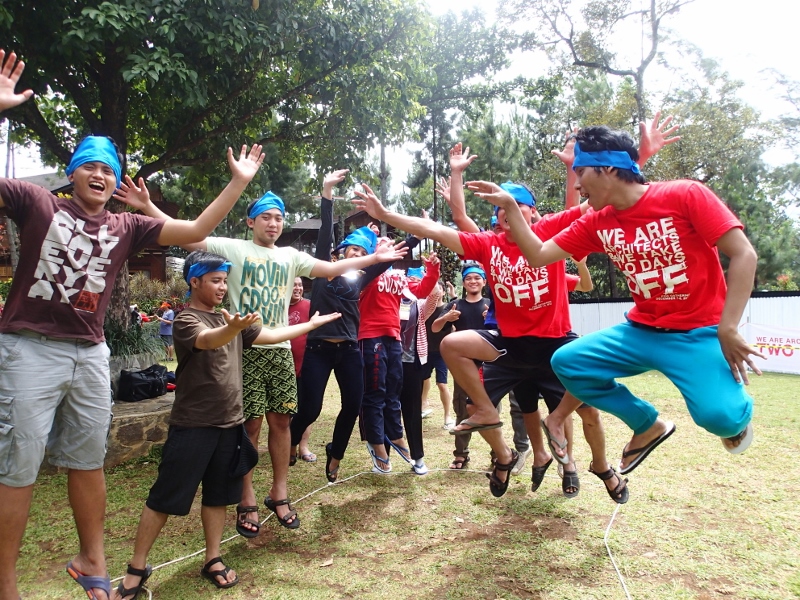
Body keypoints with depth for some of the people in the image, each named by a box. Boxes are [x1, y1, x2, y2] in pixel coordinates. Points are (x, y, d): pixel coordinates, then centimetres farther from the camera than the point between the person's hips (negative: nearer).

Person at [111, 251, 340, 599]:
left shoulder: (230, 318, 10)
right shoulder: (187, 320, -12)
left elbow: (270, 336, 16)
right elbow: (209, 340, -34)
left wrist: (311, 324, 19)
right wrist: (234, 328, -56)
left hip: (229, 423, 6)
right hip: (192, 426, -6)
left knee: (218, 494, 14)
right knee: (164, 498, 3)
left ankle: (212, 560, 28)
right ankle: (137, 569, 18)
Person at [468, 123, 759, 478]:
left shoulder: (686, 195, -13)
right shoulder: (596, 224, 2)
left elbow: (744, 255, -14)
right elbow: (537, 255, 2)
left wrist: (727, 330, -19)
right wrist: (509, 206, -7)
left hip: (701, 333, -5)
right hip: (642, 331, 6)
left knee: (719, 415, -28)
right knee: (566, 362, -5)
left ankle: (737, 413, 14)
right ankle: (648, 426, 13)